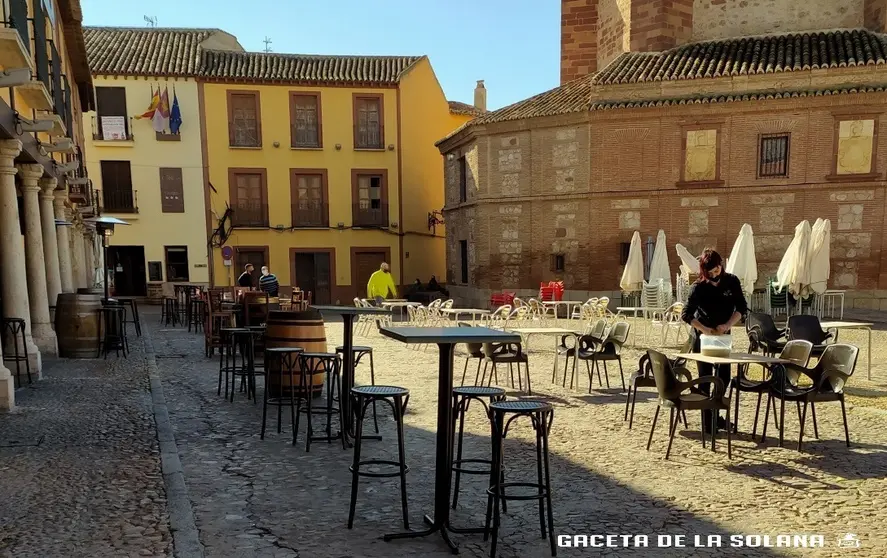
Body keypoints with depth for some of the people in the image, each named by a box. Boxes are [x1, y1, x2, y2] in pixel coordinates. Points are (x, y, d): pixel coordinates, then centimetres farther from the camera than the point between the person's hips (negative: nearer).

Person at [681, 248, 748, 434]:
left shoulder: (732, 282, -4)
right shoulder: (698, 287, -15)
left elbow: (742, 307, -5)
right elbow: (686, 314, -18)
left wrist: (728, 325, -20)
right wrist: (707, 330, -26)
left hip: (723, 336, 4)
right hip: (702, 337, -4)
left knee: (724, 377, 10)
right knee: (705, 379, 0)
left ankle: (715, 415, 29)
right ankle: (707, 424, 6)